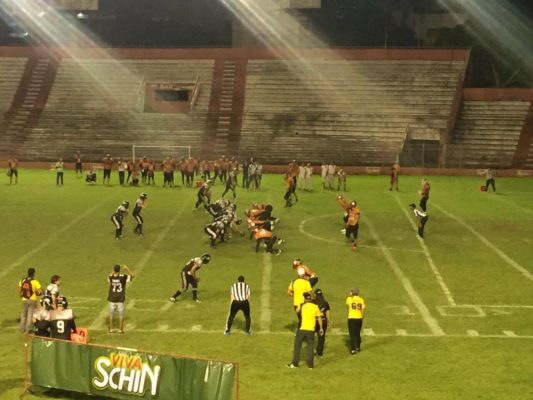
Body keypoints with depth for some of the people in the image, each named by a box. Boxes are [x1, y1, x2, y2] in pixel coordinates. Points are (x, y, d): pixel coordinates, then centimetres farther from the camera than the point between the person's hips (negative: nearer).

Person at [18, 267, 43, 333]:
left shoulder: (22, 281, -1)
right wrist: (37, 294, 5)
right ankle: (28, 329, 5)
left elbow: (19, 291, 8)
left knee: (23, 314, 17)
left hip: (24, 300, 4)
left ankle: (22, 329, 22)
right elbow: (41, 292, -16)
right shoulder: (35, 282, -14)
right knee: (30, 315, 5)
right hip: (32, 300, -4)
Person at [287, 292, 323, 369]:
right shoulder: (316, 307, 1)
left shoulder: (302, 306, -4)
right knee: (310, 347, 9)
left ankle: (294, 363, 11)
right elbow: (319, 318, 5)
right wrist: (321, 328, 13)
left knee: (297, 346, 9)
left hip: (301, 329, -1)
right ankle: (310, 364, 9)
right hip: (311, 330, 1)